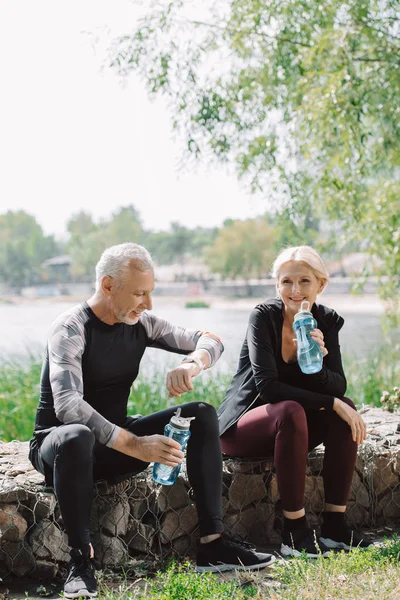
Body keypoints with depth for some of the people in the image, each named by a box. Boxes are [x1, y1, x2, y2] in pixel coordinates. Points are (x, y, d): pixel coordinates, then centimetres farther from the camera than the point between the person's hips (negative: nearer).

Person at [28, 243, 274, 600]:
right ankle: (81, 561, -27)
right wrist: (134, 445, -41)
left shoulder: (140, 323, 1)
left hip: (116, 441, 7)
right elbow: (68, 406, -33)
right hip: (58, 441, -7)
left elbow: (209, 340, 5)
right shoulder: (71, 329, -19)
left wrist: (191, 365, -20)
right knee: (77, 437, -43)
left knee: (202, 415, -9)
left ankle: (212, 544, -13)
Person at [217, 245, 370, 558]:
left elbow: (339, 387, -11)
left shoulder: (328, 321, -4)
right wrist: (332, 403, -29)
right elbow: (267, 386, -26)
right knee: (290, 411, -35)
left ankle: (335, 525, -16)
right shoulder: (263, 316, -18)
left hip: (290, 425, 5)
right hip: (243, 425, -5)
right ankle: (294, 532, -29)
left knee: (346, 411, -21)